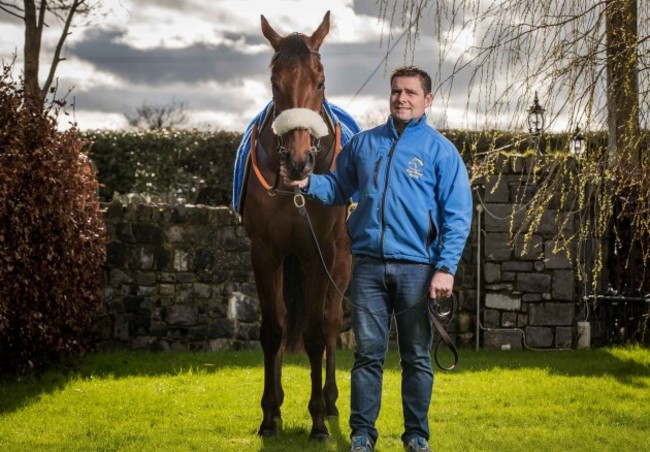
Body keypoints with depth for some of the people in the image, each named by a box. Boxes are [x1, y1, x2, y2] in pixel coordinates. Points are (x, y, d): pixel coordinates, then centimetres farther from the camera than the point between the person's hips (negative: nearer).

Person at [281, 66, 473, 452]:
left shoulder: (440, 150, -2)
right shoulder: (364, 143, 9)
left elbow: (458, 215, -5)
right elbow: (339, 188, 20)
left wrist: (446, 268, -14)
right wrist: (308, 184, -2)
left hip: (416, 268, -2)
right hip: (369, 265, 2)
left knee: (417, 357, 6)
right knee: (368, 352, 4)